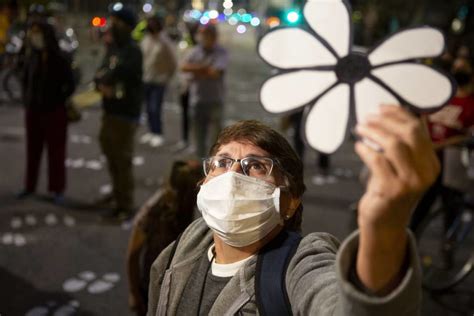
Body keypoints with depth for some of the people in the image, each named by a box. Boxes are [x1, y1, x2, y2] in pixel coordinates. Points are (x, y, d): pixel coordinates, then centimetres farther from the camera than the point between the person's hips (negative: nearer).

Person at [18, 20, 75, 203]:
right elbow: (25, 80, 17)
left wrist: (58, 101, -8)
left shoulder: (59, 59, -10)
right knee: (32, 150, 12)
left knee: (55, 151, 2)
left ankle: (57, 189, 10)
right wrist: (26, 100, 9)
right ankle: (30, 186, 24)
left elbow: (70, 85, -6)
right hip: (33, 111, 5)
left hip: (54, 112, -4)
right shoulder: (31, 57, 3)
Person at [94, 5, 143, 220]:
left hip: (126, 113, -9)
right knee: (110, 153, 22)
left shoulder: (133, 51, -15)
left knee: (122, 159, -3)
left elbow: (116, 73, -28)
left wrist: (102, 76, -8)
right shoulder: (112, 47, 12)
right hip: (110, 110, 9)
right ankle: (117, 192, 42)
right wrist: (101, 85, -12)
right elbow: (101, 75, 10)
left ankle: (125, 206, 7)